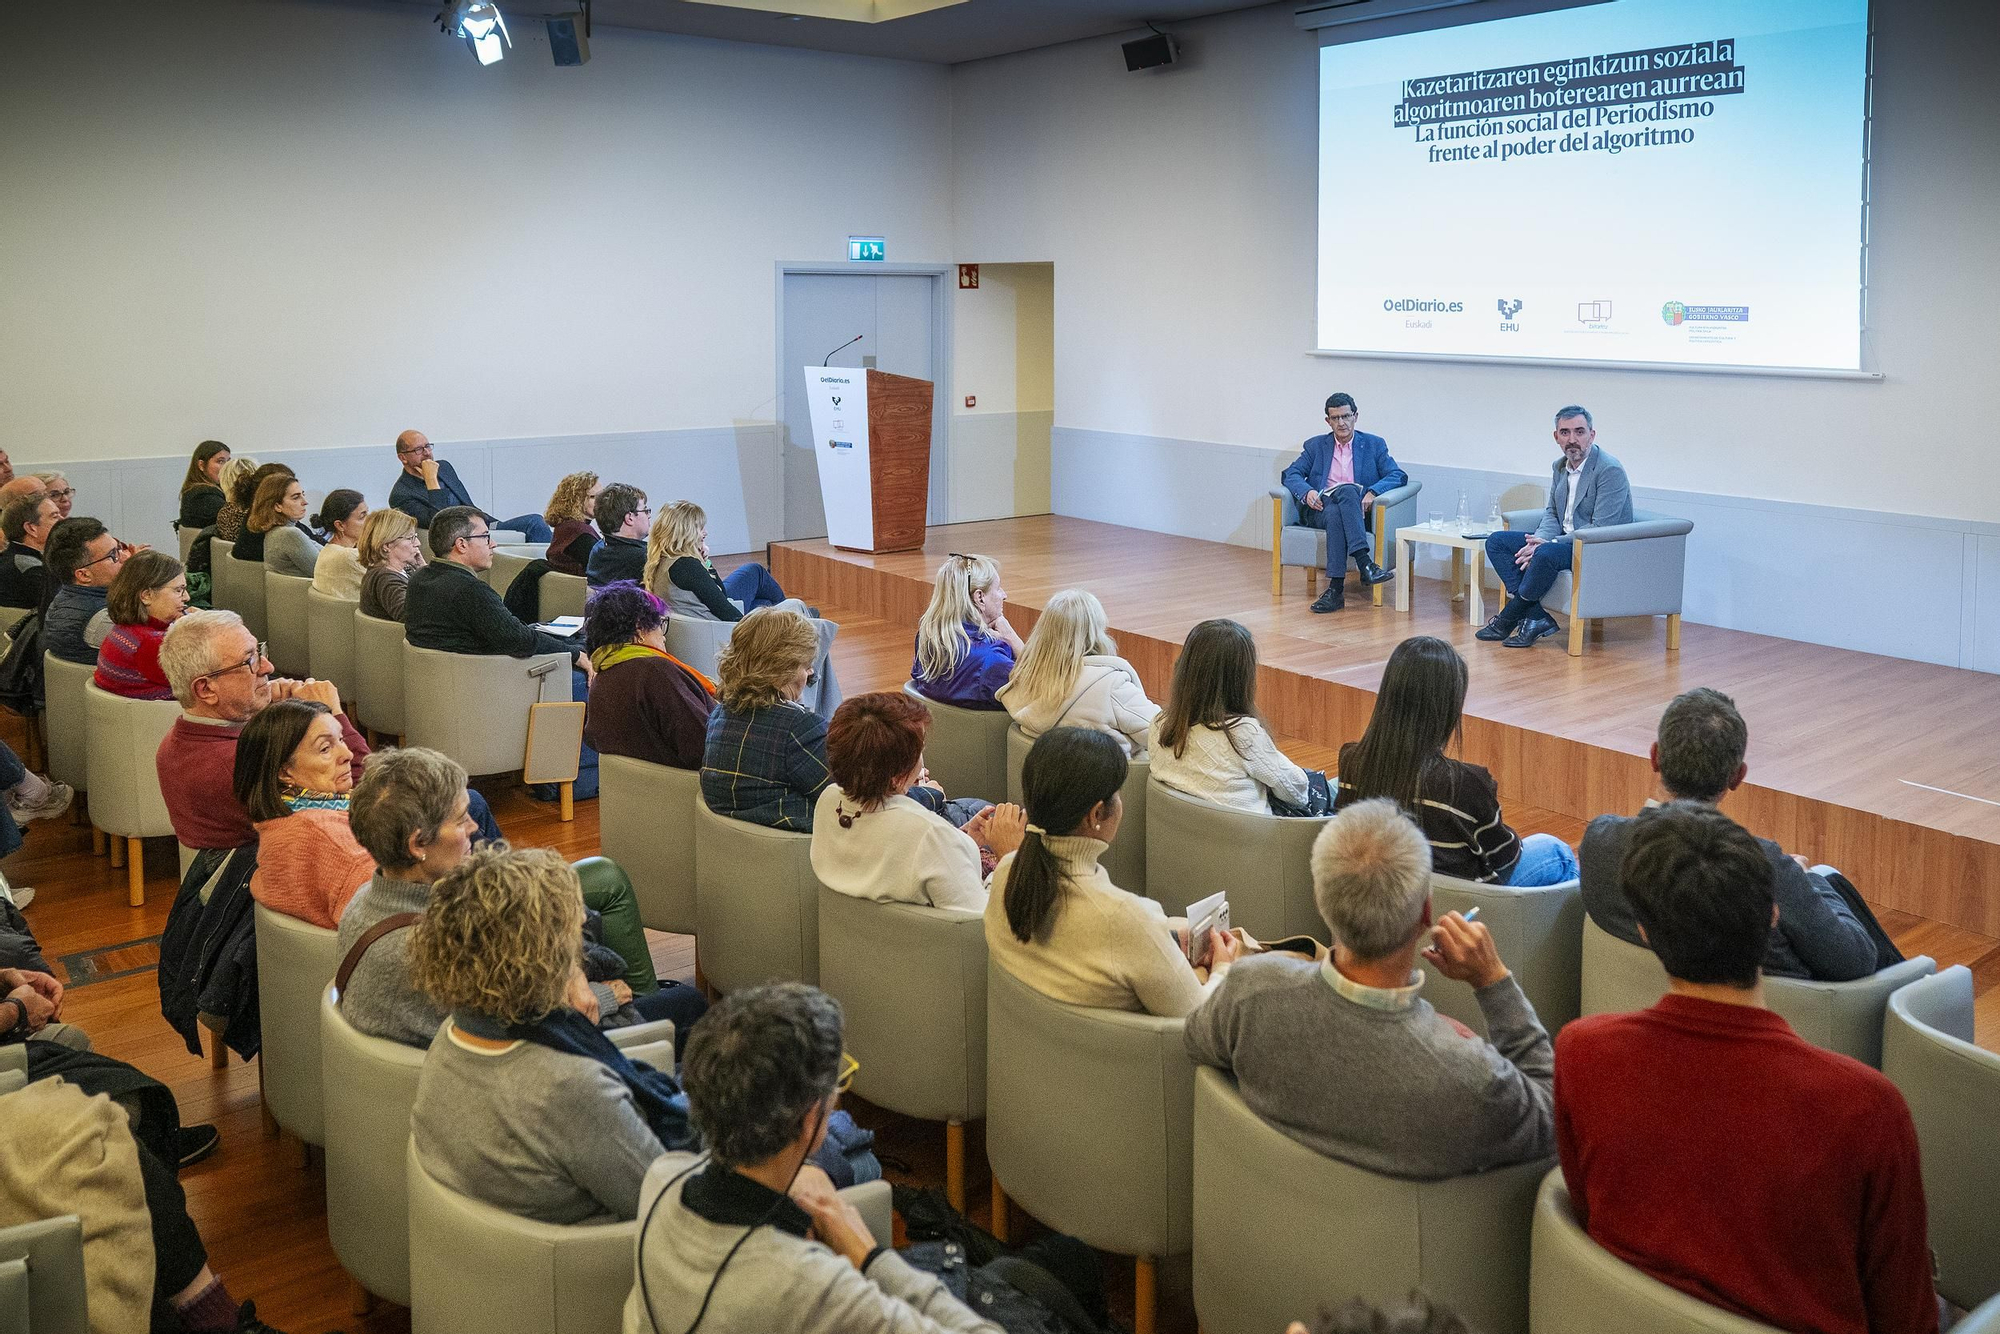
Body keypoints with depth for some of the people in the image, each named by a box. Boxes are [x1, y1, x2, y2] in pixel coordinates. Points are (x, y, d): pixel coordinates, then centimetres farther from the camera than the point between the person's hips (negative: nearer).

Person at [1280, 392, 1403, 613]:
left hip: (1355, 509, 0)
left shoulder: (1374, 445, 16)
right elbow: (1290, 474, 11)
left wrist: (1372, 492, -16)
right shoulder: (1316, 445, 19)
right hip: (1320, 509, 1)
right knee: (1335, 512, -37)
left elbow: (1399, 476, 5)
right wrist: (1307, 491, -13)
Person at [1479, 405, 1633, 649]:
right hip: (1563, 541, 9)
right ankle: (1537, 617, -15)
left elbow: (1601, 529, -22)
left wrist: (1548, 544, -24)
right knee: (1496, 541, -5)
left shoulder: (1610, 470, -17)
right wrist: (1539, 540, -8)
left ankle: (1508, 618, -16)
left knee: (1547, 554, -37)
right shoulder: (1559, 467, 9)